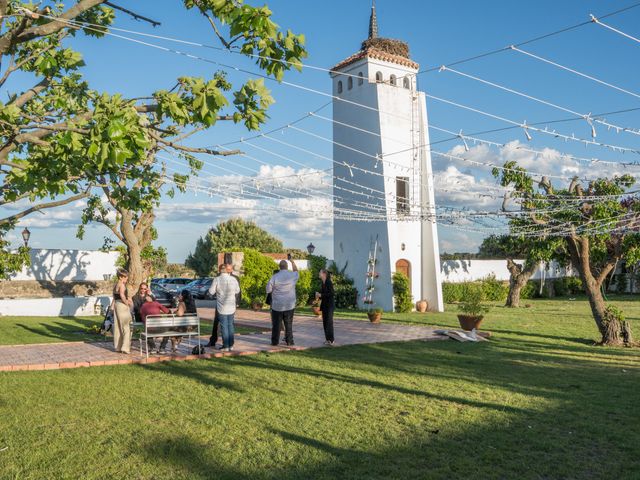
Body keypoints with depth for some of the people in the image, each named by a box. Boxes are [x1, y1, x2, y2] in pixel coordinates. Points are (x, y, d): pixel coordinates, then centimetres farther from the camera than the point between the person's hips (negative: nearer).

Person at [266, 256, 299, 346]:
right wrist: (292, 260, 27)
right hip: (289, 305, 1)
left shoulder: (275, 277, -11)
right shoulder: (293, 275, -5)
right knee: (289, 324, 9)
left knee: (276, 324, 8)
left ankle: (275, 341, 12)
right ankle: (289, 341, 9)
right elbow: (296, 270, 20)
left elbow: (268, 290, -5)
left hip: (277, 305, -1)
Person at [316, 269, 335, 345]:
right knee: (325, 321, 9)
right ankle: (327, 338, 15)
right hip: (324, 304, 8)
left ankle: (331, 339, -3)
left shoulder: (329, 282, -13)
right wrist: (318, 295, 1)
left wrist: (321, 295, -19)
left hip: (330, 304, -8)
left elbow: (331, 293, -18)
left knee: (329, 321, -8)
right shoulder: (323, 283, 11)